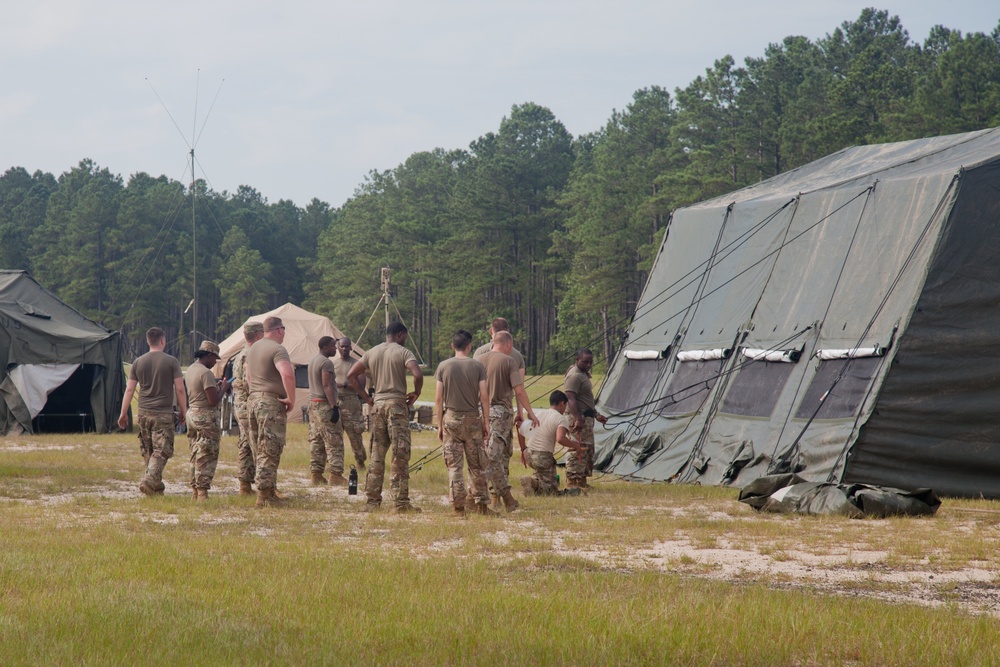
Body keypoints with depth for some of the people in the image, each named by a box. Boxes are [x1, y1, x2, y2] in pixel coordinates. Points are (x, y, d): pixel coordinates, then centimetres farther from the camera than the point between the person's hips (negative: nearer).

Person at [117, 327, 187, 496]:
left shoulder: (138, 362, 7)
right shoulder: (171, 362, -3)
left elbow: (129, 389, 6)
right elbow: (179, 389, -4)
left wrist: (123, 414, 11)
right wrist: (183, 411, 7)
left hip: (144, 413, 4)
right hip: (164, 413, -4)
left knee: (148, 451, 13)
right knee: (162, 450, -5)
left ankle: (156, 486, 16)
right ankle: (149, 481, -22)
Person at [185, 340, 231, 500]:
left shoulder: (190, 369, 12)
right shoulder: (205, 373, -17)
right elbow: (213, 401, -21)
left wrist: (216, 386, 15)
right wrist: (223, 389, -5)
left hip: (192, 413, 9)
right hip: (206, 416, -9)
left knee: (196, 455, 15)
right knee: (207, 457, -5)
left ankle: (195, 491, 18)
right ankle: (202, 492, -7)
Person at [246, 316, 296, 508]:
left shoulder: (254, 348, 18)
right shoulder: (277, 349, -12)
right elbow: (287, 374, -28)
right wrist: (291, 399, -18)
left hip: (254, 400, 9)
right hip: (272, 403, -9)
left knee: (262, 450, 12)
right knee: (271, 451, -7)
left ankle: (268, 492, 15)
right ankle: (264, 495, -9)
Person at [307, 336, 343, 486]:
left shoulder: (313, 361, 17)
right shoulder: (326, 363, -13)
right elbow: (327, 386, -21)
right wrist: (334, 406, -24)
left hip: (312, 404, 10)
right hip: (324, 405, -10)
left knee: (316, 441, 8)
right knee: (334, 442, -8)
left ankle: (316, 474, 8)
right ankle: (335, 474, -11)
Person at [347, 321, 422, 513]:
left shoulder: (371, 353, 12)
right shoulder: (403, 353, -4)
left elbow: (351, 375, 11)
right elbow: (418, 374, -19)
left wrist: (366, 397, 13)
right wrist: (416, 393, -2)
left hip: (378, 404, 5)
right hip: (397, 403, -5)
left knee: (376, 455, 10)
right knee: (400, 455, -4)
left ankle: (372, 501, 9)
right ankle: (401, 502, -7)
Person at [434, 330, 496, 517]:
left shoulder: (443, 366, 1)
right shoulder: (478, 366, -1)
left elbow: (438, 398, 0)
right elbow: (484, 397, -3)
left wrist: (440, 425, 6)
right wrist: (486, 422, 5)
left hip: (451, 418, 0)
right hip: (473, 419, 0)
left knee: (454, 466, 2)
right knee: (477, 465, 9)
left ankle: (458, 507, 0)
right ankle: (482, 504, 10)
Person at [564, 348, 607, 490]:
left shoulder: (583, 374, 20)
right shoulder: (574, 376, -15)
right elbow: (571, 399, -25)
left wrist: (596, 414, 28)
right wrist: (577, 419, -33)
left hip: (587, 418, 11)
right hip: (579, 418, -11)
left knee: (588, 450, 14)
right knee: (578, 450, -13)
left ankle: (582, 481, 19)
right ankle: (571, 481, -12)